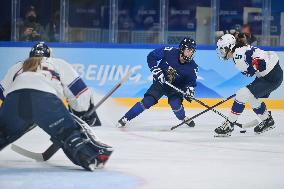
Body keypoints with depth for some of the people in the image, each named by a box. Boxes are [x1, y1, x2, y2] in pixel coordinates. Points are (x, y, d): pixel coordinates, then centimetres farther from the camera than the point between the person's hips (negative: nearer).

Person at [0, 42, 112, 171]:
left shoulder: (16, 67, 40)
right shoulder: (58, 64, 33)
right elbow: (79, 90, 26)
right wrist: (86, 113, 36)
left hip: (14, 97, 3)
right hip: (45, 97, -2)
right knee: (68, 132, -1)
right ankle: (91, 155, -22)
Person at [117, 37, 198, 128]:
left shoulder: (192, 67, -20)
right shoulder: (170, 52, -24)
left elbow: (191, 82, -6)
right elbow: (151, 56, -13)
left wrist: (189, 89, -26)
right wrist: (156, 70, -23)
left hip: (175, 87, 1)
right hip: (160, 82, 0)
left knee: (175, 103, -24)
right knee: (147, 101, -13)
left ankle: (184, 119, 8)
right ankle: (125, 118, -5)